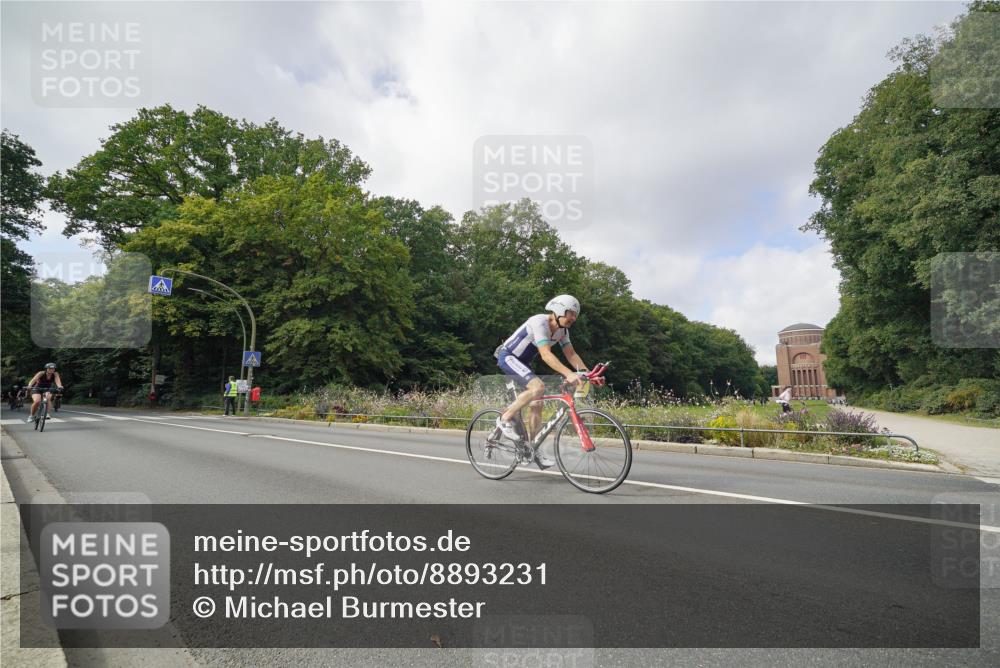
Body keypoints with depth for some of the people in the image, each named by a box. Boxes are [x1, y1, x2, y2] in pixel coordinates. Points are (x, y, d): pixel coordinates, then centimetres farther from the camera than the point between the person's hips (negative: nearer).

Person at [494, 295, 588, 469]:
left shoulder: (562, 329, 0)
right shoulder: (540, 322, -27)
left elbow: (571, 354, 0)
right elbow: (546, 355, -38)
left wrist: (588, 374, -14)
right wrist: (569, 374, -46)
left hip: (522, 362, 9)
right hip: (507, 357, -9)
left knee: (537, 403, 1)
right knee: (538, 386, -29)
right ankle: (505, 419, -14)